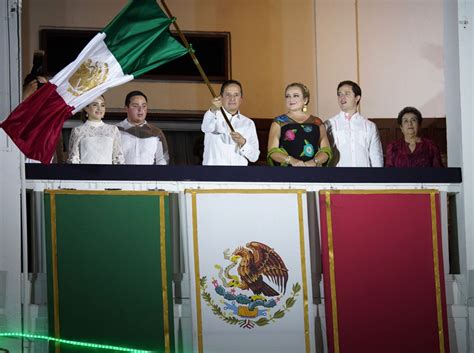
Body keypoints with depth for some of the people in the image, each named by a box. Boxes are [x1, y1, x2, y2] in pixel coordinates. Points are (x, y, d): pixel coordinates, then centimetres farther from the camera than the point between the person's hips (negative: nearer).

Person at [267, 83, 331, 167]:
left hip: (312, 166, 1)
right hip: (287, 166, -1)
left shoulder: (317, 123, 12)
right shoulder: (279, 122, 7)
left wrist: (314, 162, -12)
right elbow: (272, 151, -1)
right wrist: (291, 160, -16)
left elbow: (326, 151, 6)